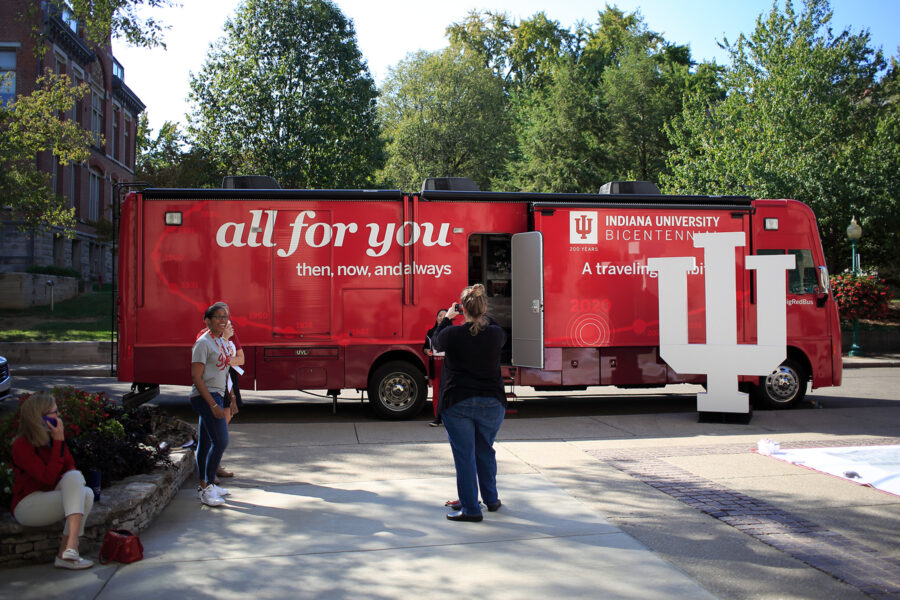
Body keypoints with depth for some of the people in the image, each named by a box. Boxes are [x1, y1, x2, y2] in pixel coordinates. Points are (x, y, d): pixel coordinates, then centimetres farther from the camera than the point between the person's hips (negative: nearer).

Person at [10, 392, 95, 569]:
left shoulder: (53, 437, 5)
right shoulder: (21, 446, -17)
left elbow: (70, 465, 13)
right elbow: (48, 478, -23)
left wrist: (72, 480, -11)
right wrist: (58, 442, -24)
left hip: (50, 496, 7)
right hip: (27, 505, -7)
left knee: (87, 493, -25)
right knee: (81, 496, -28)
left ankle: (67, 550, -29)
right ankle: (70, 547, -32)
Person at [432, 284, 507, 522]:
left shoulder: (453, 333, -11)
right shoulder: (495, 334, -5)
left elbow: (437, 344, 11)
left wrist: (447, 318, 22)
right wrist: (483, 318, 23)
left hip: (457, 403, -3)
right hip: (492, 402, 3)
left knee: (464, 455, 5)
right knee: (485, 451, 20)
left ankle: (470, 508, 8)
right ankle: (491, 500, 32)